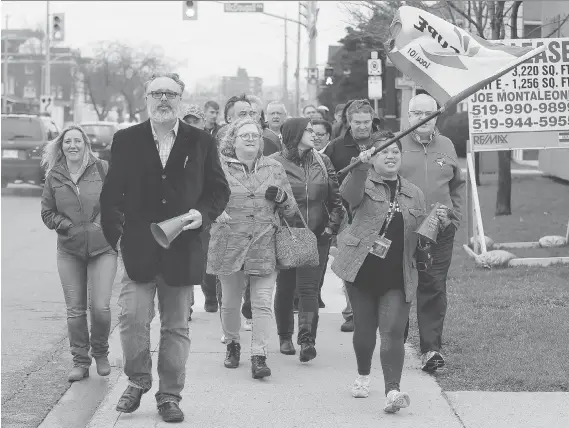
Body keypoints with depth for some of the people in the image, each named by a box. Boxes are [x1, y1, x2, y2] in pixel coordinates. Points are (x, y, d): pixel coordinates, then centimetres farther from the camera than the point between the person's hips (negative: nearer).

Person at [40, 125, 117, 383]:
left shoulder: (102, 169, -2)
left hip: (102, 247, -2)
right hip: (69, 250, 2)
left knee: (101, 307, -8)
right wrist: (66, 225, -6)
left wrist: (105, 223, -8)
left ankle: (100, 352, 16)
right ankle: (80, 361, 13)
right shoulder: (54, 177, 3)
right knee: (75, 310, 2)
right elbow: (47, 213, 9)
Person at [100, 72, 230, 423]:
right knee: (133, 318, -11)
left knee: (176, 326, 7)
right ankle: (138, 381, 12)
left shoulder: (202, 142, 5)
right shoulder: (126, 141, 5)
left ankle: (170, 395, 18)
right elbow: (111, 193, 7)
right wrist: (117, 234, -3)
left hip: (182, 252, 1)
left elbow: (219, 190, 9)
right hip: (137, 249, -1)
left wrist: (203, 214, -10)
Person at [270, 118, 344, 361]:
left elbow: (335, 197, 11)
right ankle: (285, 337, 22)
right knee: (285, 288, 8)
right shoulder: (274, 163, -4)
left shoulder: (322, 162, 7)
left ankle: (307, 339, -14)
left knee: (308, 288, -8)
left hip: (317, 237, 1)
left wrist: (333, 225, 2)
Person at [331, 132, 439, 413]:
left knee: (393, 332, -11)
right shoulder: (364, 183, 1)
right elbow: (349, 194, -26)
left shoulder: (413, 194, 14)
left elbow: (418, 239, 23)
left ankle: (392, 391, -19)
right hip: (362, 270, -1)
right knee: (365, 329, 10)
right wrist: (361, 166, -39)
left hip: (397, 276, 1)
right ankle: (363, 376, 35)